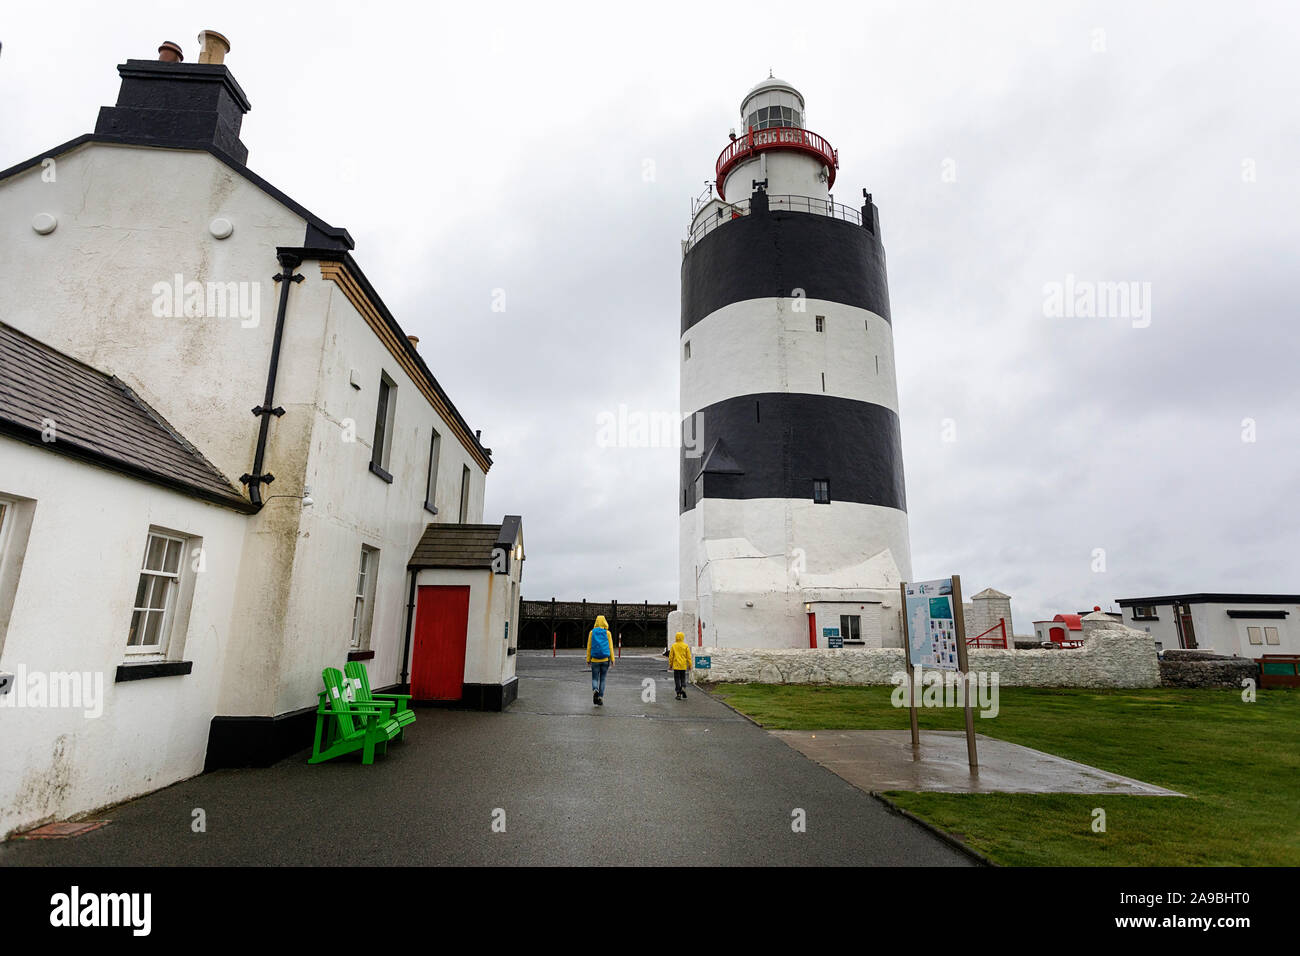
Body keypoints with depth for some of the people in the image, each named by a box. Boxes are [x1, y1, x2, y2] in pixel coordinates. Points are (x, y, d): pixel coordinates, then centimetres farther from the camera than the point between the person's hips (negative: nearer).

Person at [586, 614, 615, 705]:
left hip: (595, 660, 0)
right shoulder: (607, 633, -2)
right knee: (602, 679, 12)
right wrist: (612, 660, 1)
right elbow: (611, 647, -3)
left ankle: (595, 690, -20)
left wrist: (588, 659, 6)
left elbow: (589, 647, 0)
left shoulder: (592, 632, -1)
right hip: (605, 659, 0)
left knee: (595, 678, 9)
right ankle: (600, 697, 7)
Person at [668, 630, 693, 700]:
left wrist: (670, 665, 11)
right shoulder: (686, 646, -3)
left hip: (676, 666, -1)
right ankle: (683, 688, -8)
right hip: (683, 666, 1)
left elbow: (671, 656, 0)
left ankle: (679, 694, 3)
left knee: (677, 679, 5)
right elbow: (688, 657, -1)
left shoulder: (673, 646, -4)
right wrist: (690, 665, 6)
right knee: (683, 678, 17)